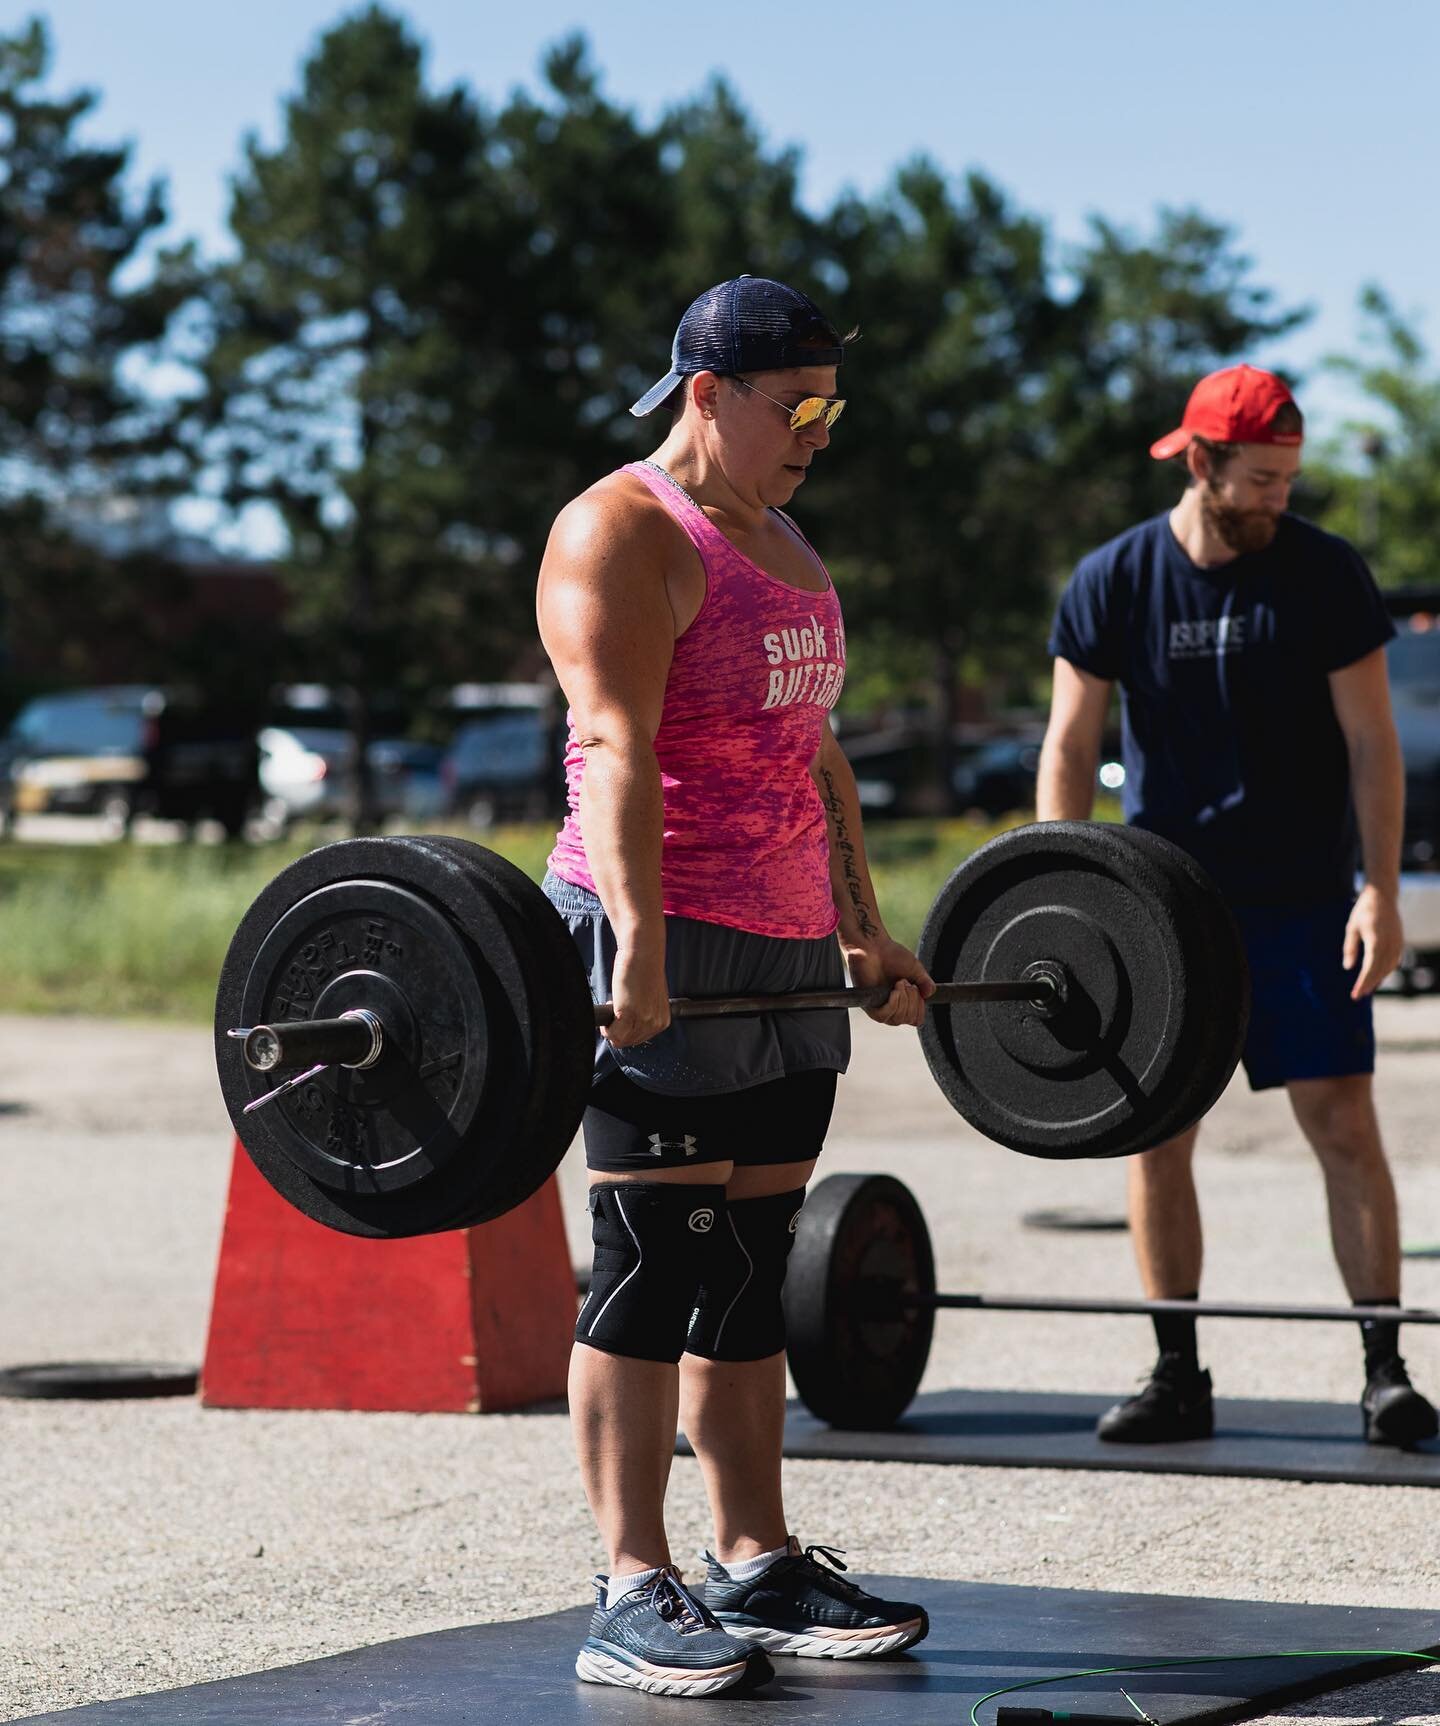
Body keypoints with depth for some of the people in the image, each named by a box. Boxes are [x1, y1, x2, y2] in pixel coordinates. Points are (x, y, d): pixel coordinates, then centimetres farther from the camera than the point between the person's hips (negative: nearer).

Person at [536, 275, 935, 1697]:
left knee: (752, 1273, 10)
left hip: (787, 957, 9)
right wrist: (639, 941, -30)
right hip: (665, 958, -9)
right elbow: (614, 747, -20)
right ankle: (633, 1598, -6)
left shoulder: (780, 543, 20)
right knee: (653, 1268, -8)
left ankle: (757, 1567, 15)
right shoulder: (621, 536, -9)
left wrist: (866, 933, 21)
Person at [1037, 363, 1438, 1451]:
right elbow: (1070, 750, 1)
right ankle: (1178, 1376, 10)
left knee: (1344, 1123, -6)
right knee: (1156, 1134, 2)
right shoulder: (1114, 584, -3)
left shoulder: (1326, 576, -5)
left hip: (1302, 903, -1)